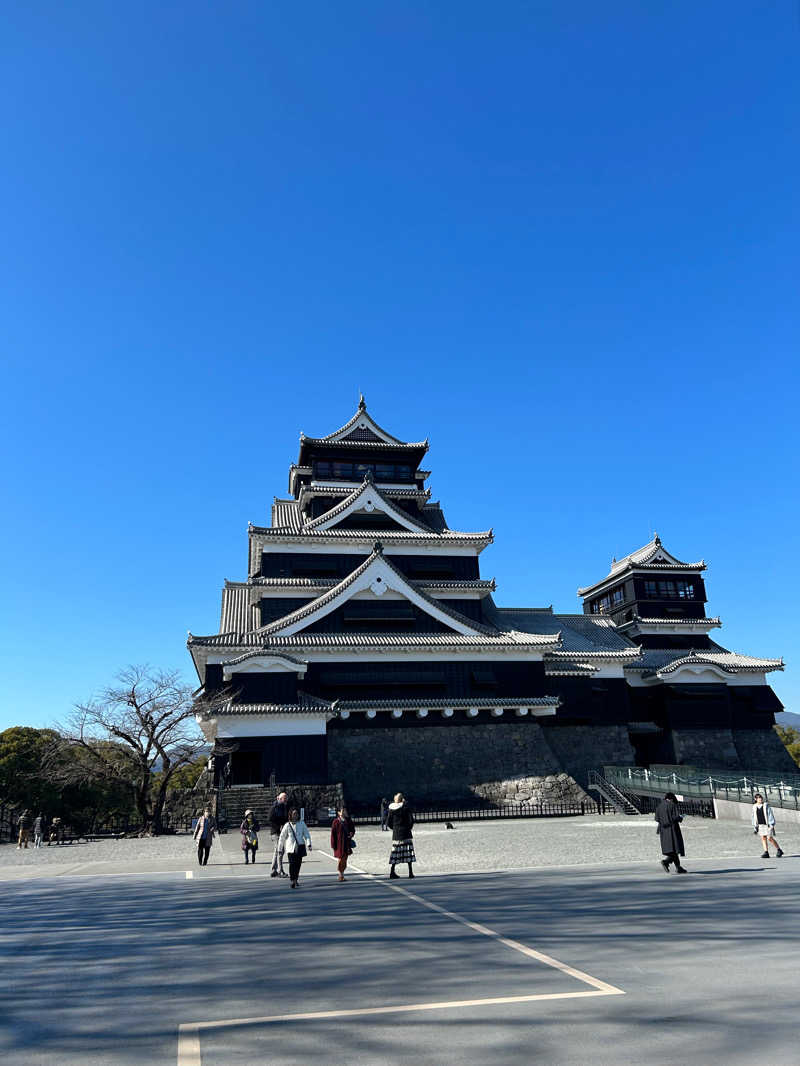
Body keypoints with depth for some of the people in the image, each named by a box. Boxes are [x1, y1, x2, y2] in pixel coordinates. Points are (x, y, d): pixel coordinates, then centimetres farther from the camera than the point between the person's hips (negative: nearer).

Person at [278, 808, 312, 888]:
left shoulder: (302, 823, 3)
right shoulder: (287, 825, -2)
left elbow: (307, 834, 4)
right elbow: (282, 838, 7)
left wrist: (309, 844, -9)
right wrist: (280, 849, 10)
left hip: (300, 846, 2)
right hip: (291, 847, -2)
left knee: (298, 863, 4)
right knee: (292, 863, -13)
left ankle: (295, 880, 19)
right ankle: (292, 879, -1)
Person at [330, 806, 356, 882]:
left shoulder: (348, 821, 4)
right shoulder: (336, 822, -10)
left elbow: (352, 829, 16)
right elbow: (333, 834, -9)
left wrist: (352, 833, -8)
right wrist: (333, 845, -11)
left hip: (347, 843, 5)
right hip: (339, 843, -4)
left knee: (345, 859, 9)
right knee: (340, 859, 0)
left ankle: (342, 874, 23)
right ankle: (341, 874, 16)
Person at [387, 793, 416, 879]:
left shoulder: (391, 809, 3)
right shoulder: (406, 807, -6)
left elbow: (388, 822, 3)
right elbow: (411, 820, -8)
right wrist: (409, 827, 8)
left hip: (395, 833, 3)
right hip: (406, 833, -3)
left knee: (395, 852, 9)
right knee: (409, 852, 1)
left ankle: (392, 872, 6)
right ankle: (410, 872, -3)